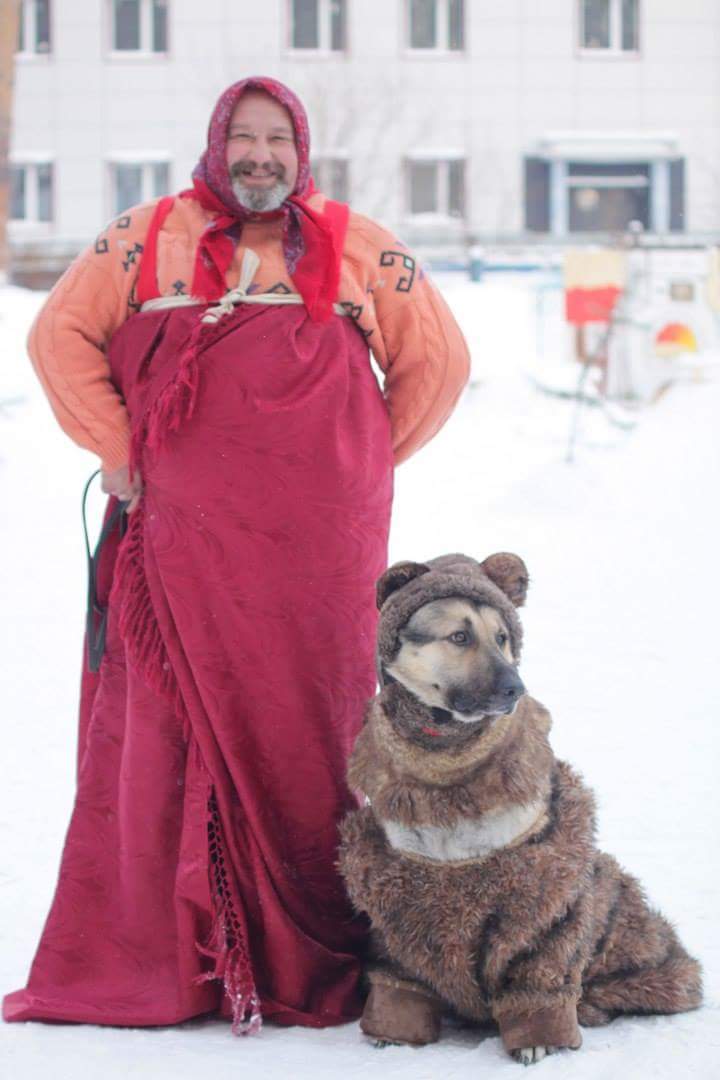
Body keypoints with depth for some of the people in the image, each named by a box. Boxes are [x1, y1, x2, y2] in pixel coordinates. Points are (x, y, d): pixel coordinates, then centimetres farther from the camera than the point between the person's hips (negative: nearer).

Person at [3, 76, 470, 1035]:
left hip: (314, 550, 0)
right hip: (181, 542, 0)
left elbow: (437, 361, 17)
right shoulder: (150, 238, 10)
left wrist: (362, 467, 11)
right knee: (166, 732, -1)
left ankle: (319, 964, 5)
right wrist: (117, 451, 6)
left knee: (310, 736, -1)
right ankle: (153, 961, 6)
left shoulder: (359, 251, 12)